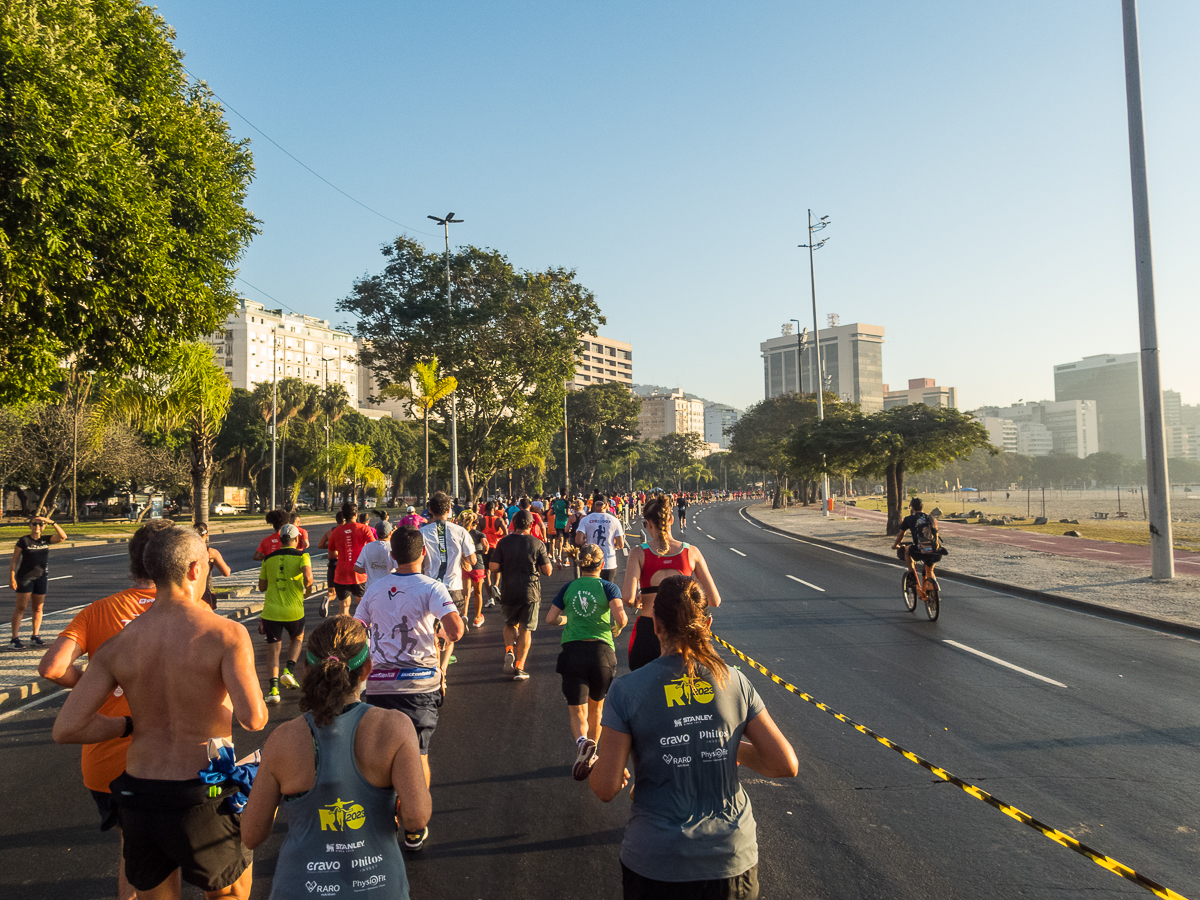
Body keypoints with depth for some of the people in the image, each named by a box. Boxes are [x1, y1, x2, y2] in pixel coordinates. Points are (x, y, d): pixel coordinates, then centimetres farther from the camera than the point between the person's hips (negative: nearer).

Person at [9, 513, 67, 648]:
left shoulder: (46, 540, 6)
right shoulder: (23, 540, -2)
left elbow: (63, 536, -9)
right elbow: (14, 561, -2)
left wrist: (52, 522, -16)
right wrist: (12, 578, -10)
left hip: (41, 577, 4)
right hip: (25, 577, -4)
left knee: (38, 608, 8)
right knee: (20, 607, -5)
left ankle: (35, 636, 17)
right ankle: (15, 638, -4)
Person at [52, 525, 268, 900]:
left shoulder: (117, 646, -1)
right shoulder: (225, 634, -15)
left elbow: (65, 729, -4)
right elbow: (254, 720, -23)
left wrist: (130, 725, 11)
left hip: (138, 800, 4)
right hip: (203, 802, -4)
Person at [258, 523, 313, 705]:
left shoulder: (268, 559, 7)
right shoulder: (302, 556, -3)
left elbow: (262, 586, 11)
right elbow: (308, 577, -20)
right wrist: (307, 590, -1)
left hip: (271, 610, 2)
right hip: (294, 610, -2)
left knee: (273, 649, 7)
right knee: (297, 638, 26)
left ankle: (273, 687, -5)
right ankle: (288, 670, 7)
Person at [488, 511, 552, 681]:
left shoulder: (504, 542, -3)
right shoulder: (537, 544, -6)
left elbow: (493, 567, -6)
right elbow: (547, 571, -5)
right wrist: (548, 558, 15)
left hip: (509, 592, 1)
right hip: (530, 592, -1)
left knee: (510, 624, 21)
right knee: (525, 629, 9)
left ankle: (509, 650, -5)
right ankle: (519, 668, 5)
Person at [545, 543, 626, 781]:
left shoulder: (568, 587, 8)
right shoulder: (609, 587, 2)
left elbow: (550, 619, 6)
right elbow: (620, 616, -14)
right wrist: (618, 628, 7)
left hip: (572, 651, 0)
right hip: (601, 650, 0)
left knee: (577, 710, 1)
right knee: (596, 707, 20)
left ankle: (582, 741, -28)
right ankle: (591, 754, 30)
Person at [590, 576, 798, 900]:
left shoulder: (626, 690, -12)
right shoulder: (735, 682, -6)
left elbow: (606, 788, -12)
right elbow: (786, 765, -4)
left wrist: (595, 770, 11)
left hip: (657, 865, -2)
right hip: (733, 859, 2)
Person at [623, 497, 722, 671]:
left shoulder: (639, 553, -4)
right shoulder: (691, 552, 0)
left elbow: (628, 597, -17)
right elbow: (715, 600, 1)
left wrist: (637, 600, 4)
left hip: (647, 631, -1)